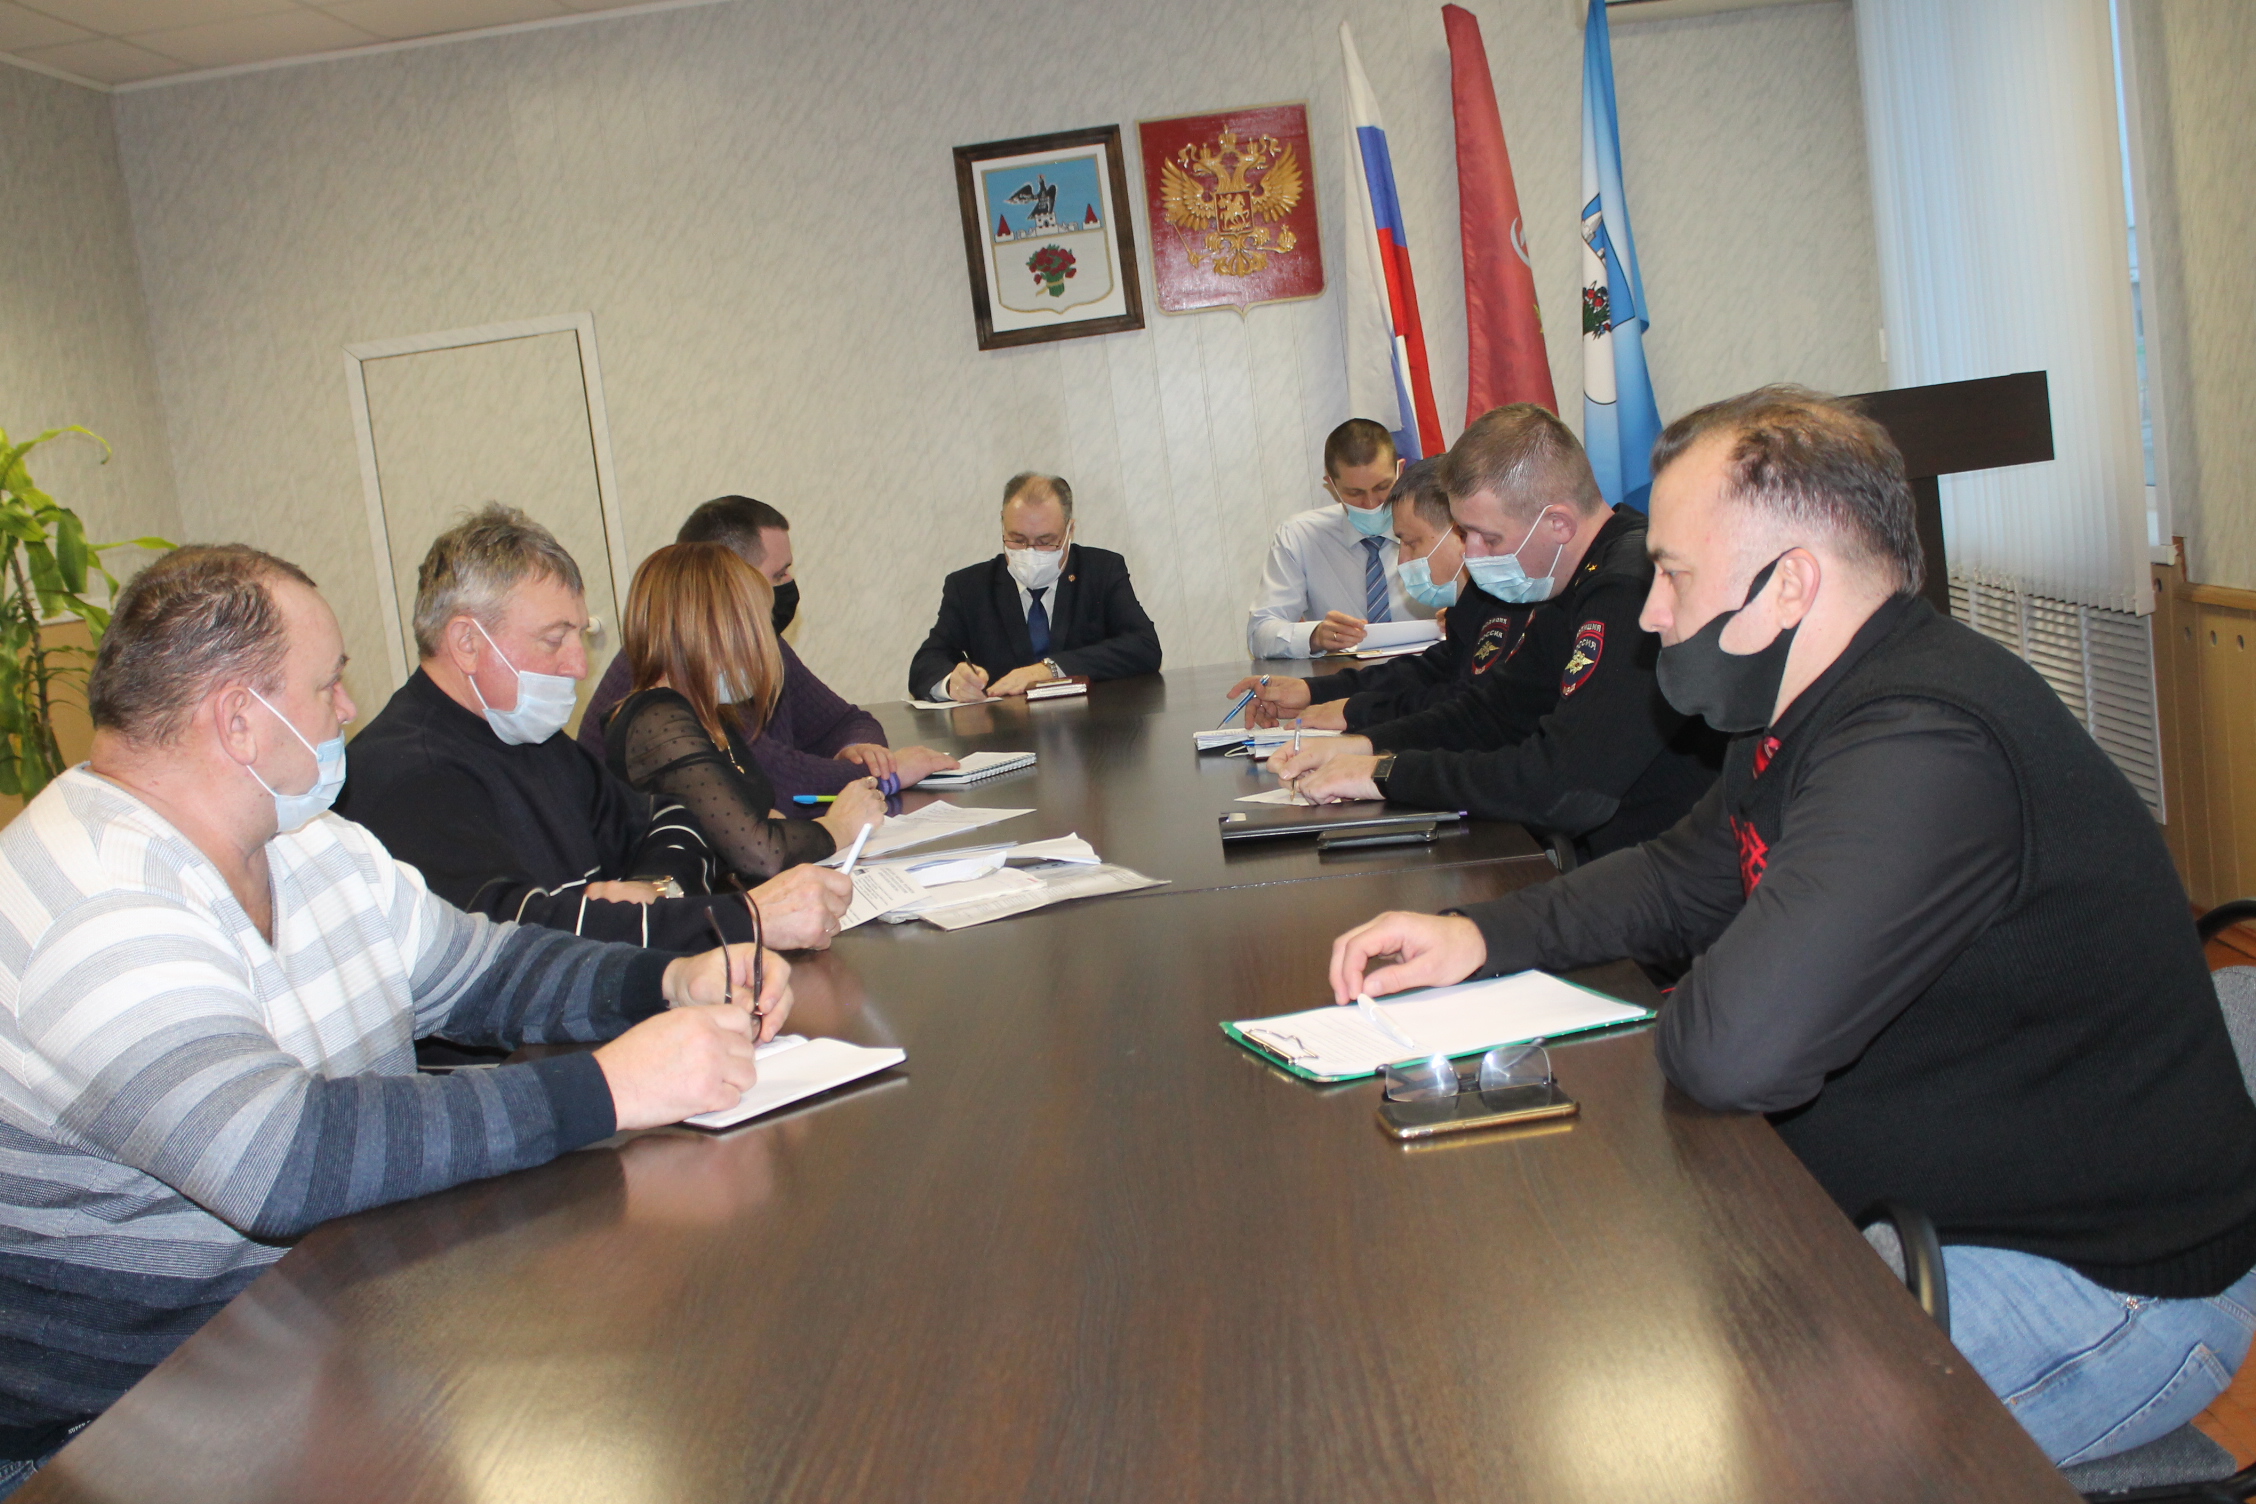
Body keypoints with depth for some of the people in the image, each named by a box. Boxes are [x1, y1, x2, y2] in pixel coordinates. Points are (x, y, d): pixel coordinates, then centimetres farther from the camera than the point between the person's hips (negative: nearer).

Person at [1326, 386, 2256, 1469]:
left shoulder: (1922, 749, -32)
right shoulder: (1816, 710, 4)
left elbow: (1737, 1048, -41)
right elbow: (1683, 878, 18)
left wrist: (1677, 1022, -15)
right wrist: (1481, 937, 3)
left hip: (2106, 1287, -9)